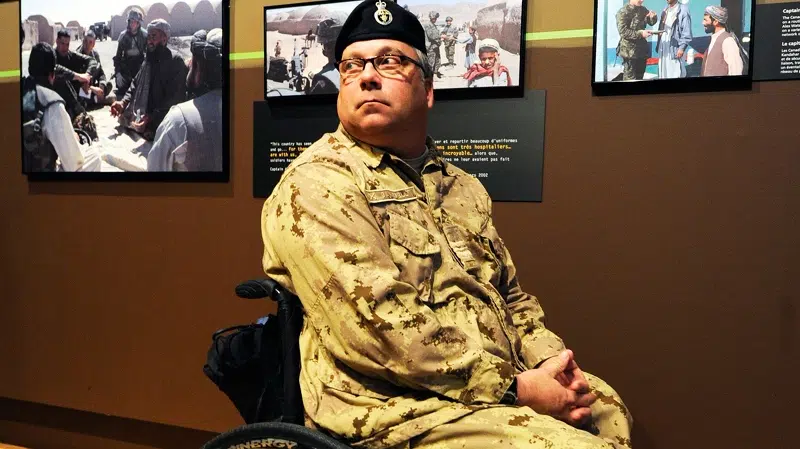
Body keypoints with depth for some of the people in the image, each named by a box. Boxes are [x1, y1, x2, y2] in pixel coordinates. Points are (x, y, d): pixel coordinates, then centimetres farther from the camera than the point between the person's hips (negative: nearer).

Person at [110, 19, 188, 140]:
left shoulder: (175, 61, -12)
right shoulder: (148, 60, 14)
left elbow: (175, 98, -20)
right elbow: (136, 83, 20)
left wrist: (152, 118, -26)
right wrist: (123, 102, 1)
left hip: (160, 126, -8)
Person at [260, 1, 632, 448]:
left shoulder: (464, 187, 12)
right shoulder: (315, 185, -12)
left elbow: (511, 295, 17)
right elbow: (379, 326, -22)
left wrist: (549, 360, -2)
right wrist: (515, 387, -18)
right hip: (400, 411, -7)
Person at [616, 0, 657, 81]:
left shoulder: (643, 10, 8)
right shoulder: (623, 12, -13)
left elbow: (651, 22, 20)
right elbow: (623, 32, -20)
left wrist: (653, 17, -4)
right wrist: (640, 33, -24)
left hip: (642, 48, 7)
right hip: (629, 50, -7)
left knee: (640, 77, 15)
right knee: (630, 78, -3)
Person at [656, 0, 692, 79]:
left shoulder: (683, 9, -4)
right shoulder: (665, 10, 17)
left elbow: (686, 31, -9)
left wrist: (682, 47, -16)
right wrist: (658, 45, 10)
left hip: (675, 47, -7)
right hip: (663, 47, 7)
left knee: (676, 75, -5)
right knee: (663, 74, 9)